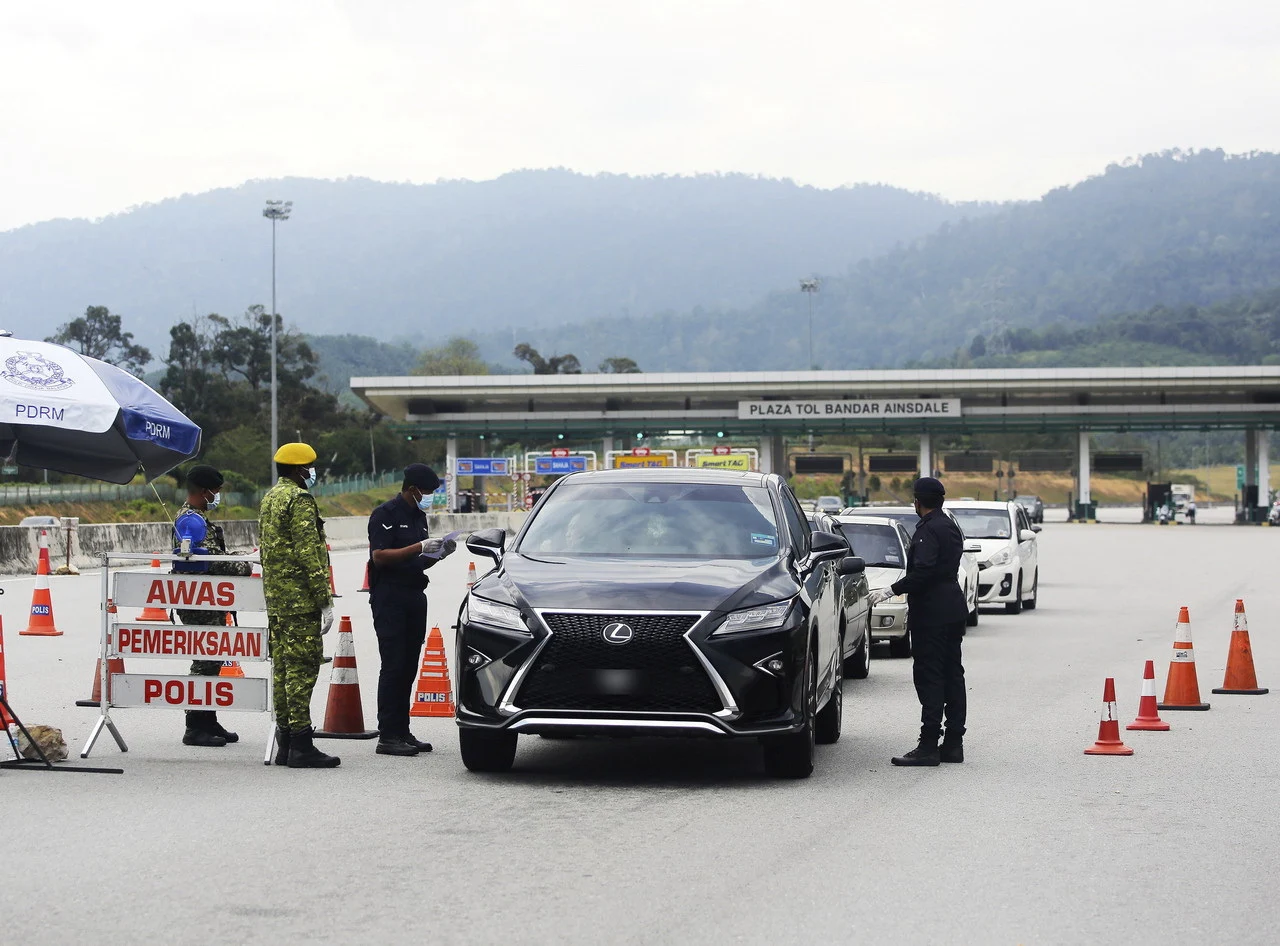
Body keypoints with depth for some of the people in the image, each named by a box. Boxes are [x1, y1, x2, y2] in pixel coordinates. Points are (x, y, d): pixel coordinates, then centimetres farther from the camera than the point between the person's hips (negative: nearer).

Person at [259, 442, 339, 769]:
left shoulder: (270, 498, 18)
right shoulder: (300, 500, -12)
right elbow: (308, 554, -18)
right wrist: (325, 600, -17)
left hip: (275, 600, 10)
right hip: (300, 600, -10)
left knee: (282, 666, 11)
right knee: (302, 667, -9)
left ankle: (285, 742, 14)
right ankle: (301, 746, -10)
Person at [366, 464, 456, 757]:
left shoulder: (419, 516, 19)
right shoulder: (385, 514, -8)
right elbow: (380, 556, -18)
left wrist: (439, 554, 5)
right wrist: (419, 548, -22)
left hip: (414, 596, 8)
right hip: (389, 597, -8)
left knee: (409, 666, 8)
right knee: (393, 666, -10)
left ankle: (402, 732, 12)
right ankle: (387, 736, -10)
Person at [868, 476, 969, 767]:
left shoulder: (928, 530, -14)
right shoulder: (951, 527, 16)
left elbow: (923, 572, -24)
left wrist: (892, 590, -17)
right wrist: (913, 603, 23)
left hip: (931, 613, -10)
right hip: (953, 609, 10)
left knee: (929, 678, -9)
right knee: (952, 675, 10)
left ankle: (928, 746, -11)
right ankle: (953, 743, 13)